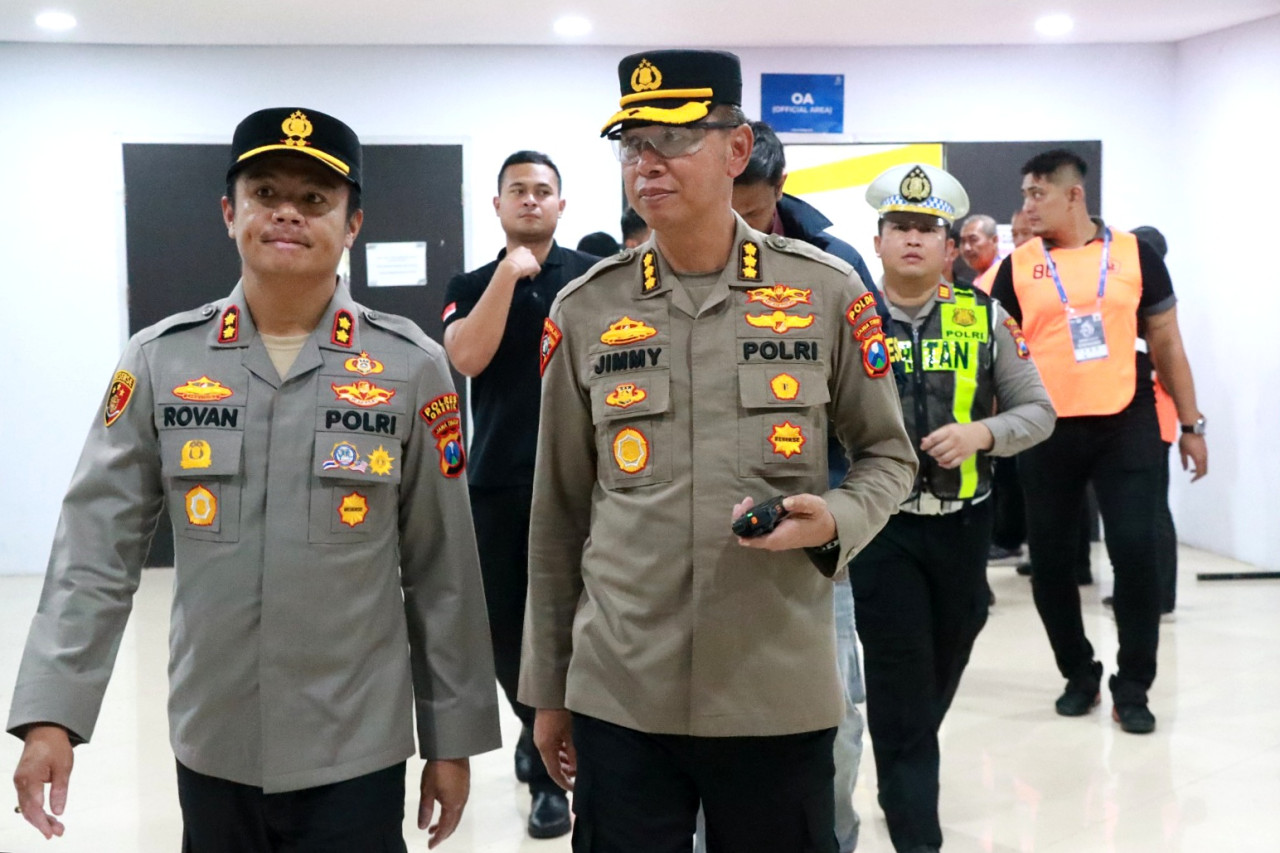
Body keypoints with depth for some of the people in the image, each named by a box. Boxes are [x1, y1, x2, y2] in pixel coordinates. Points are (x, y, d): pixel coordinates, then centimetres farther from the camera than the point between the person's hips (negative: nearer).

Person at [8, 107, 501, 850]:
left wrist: (453, 739, 2)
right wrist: (51, 713, -10)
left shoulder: (410, 365, -3)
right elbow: (97, 551, -1)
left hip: (357, 756, -1)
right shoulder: (160, 360, -1)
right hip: (210, 751, 2)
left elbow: (442, 572, -1)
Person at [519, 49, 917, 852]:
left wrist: (835, 521, -13)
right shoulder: (584, 310, 3)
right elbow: (559, 513, 9)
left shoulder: (827, 292, -1)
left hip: (781, 694, -1)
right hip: (618, 697, 1)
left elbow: (888, 454, 10)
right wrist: (547, 688, 11)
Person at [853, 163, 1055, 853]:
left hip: (963, 521, 3)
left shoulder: (984, 317, 1)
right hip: (881, 524, -3)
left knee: (945, 670, 17)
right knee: (898, 679, -3)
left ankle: (904, 777, 42)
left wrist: (982, 432, -16)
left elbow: (1037, 411, 2)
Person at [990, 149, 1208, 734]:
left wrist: (1191, 425, 6)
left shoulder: (1135, 255, 2)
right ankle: (1078, 674, 26)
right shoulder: (1017, 267, 3)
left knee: (1134, 551, -6)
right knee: (1049, 557, 7)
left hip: (1127, 425, -1)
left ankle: (1132, 689, 8)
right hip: (1048, 431, 1)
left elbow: (1166, 343, 7)